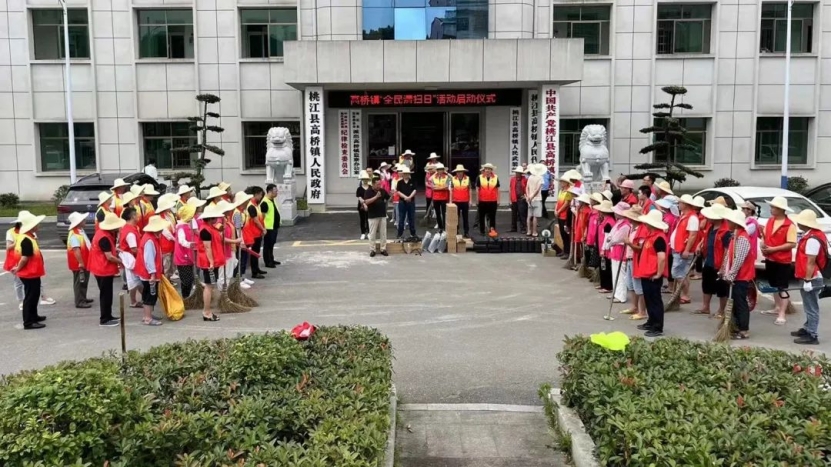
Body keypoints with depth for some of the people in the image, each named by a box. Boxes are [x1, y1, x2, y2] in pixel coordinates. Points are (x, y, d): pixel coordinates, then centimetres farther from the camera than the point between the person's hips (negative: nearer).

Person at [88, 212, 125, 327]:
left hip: (103, 269, 10)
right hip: (104, 270, -10)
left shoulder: (103, 233, 6)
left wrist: (116, 251, 6)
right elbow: (109, 257, -24)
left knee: (107, 294, 18)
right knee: (106, 295, 0)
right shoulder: (104, 238, -25)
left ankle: (108, 316, 28)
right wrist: (121, 262, -11)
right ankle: (104, 319, 8)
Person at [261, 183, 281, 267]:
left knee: (272, 244, 18)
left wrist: (277, 224, 19)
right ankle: (267, 262, 6)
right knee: (267, 245, 0)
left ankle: (271, 260, 29)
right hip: (268, 228, -10)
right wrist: (264, 228, -21)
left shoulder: (272, 200, 10)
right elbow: (262, 216, -20)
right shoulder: (265, 202, -20)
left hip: (274, 227, 10)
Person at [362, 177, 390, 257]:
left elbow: (388, 198, 12)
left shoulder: (382, 190, 5)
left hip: (383, 215, 4)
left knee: (383, 233, 7)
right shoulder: (368, 191, -8)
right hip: (373, 216, -4)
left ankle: (383, 249, 15)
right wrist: (376, 197, -26)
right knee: (372, 234, 1)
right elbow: (366, 202, -20)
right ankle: (372, 250, 8)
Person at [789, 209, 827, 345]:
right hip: (811, 278, 10)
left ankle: (812, 336, 2)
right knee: (809, 307, 19)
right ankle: (807, 329, 30)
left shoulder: (812, 239, -22)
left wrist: (807, 280, -21)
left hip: (811, 279, -10)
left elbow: (811, 262, -22)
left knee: (811, 308, -3)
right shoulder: (811, 235, 10)